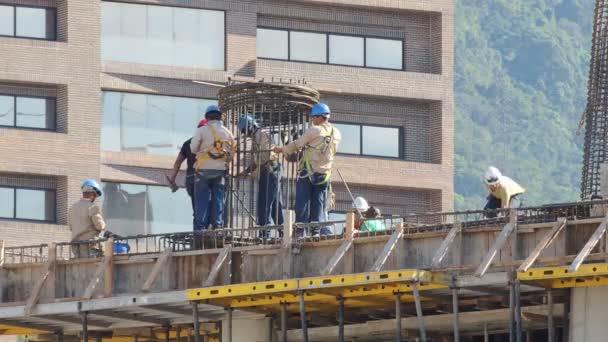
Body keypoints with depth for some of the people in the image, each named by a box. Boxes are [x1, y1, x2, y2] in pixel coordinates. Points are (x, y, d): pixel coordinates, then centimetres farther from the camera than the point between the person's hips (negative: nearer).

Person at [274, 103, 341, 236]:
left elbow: (298, 144, -2)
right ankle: (317, 231, 1)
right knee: (318, 205, 9)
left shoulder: (314, 131, -11)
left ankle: (299, 231, -7)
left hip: (308, 171, -5)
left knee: (302, 204, -2)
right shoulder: (336, 134, 6)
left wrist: (282, 149, 12)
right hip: (324, 174, 5)